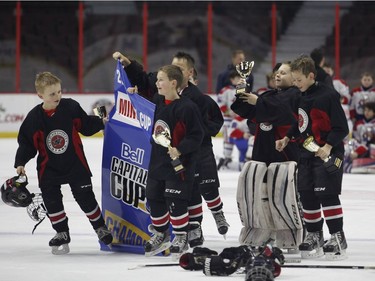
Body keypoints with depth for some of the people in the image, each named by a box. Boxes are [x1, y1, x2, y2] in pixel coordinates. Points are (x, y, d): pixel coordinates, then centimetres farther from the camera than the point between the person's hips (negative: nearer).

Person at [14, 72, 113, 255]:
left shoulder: (70, 107, -10)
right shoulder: (34, 118, -12)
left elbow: (86, 126, 3)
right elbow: (26, 142, -5)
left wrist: (101, 122, -10)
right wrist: (20, 163, -13)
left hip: (75, 163, 0)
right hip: (49, 168, 0)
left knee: (85, 197, 3)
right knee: (52, 201, 1)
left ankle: (100, 227, 22)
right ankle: (62, 234, 19)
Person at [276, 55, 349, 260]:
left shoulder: (328, 96, -14)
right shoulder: (302, 96, 11)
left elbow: (341, 127, -14)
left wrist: (328, 146, -23)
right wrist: (287, 139, 16)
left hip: (327, 153, -8)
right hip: (306, 153, 8)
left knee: (327, 194, -12)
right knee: (307, 195, 9)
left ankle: (338, 238, -8)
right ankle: (314, 236, 19)